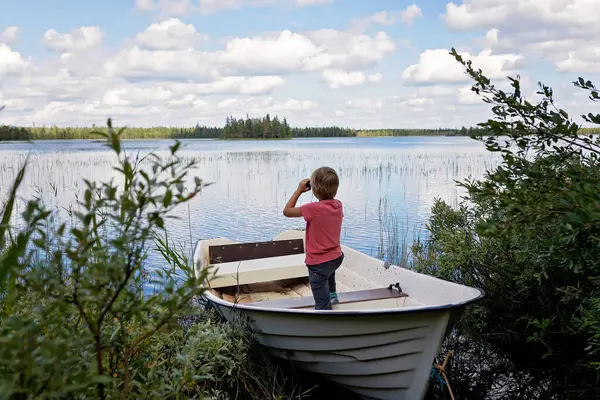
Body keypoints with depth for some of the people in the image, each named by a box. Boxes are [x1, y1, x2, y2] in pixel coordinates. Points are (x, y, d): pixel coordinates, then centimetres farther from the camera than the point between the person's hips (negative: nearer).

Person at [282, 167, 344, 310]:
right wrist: (325, 190, 5)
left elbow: (287, 211, -18)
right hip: (336, 257, 8)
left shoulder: (314, 208, -27)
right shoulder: (338, 204, -6)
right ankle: (332, 294, 67)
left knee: (322, 304, 0)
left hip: (319, 263, -8)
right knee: (329, 270, 45)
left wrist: (299, 190, -13)